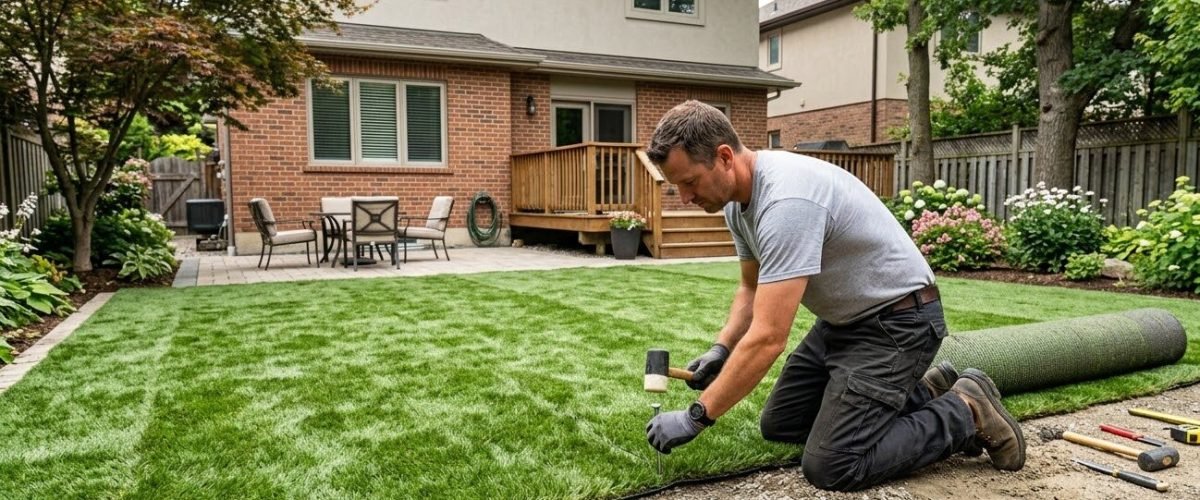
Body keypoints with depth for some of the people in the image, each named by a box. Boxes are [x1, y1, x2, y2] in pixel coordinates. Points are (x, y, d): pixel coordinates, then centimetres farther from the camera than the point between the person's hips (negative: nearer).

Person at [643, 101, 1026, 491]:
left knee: (831, 467, -16)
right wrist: (720, 349, -3)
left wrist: (696, 417, -27)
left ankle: (965, 414, 4)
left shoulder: (785, 200, -33)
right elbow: (752, 288, 13)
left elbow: (767, 338, -35)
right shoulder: (737, 198, -1)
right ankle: (921, 391, 22)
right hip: (843, 318, 10)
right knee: (779, 426, 14)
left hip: (896, 319, -10)